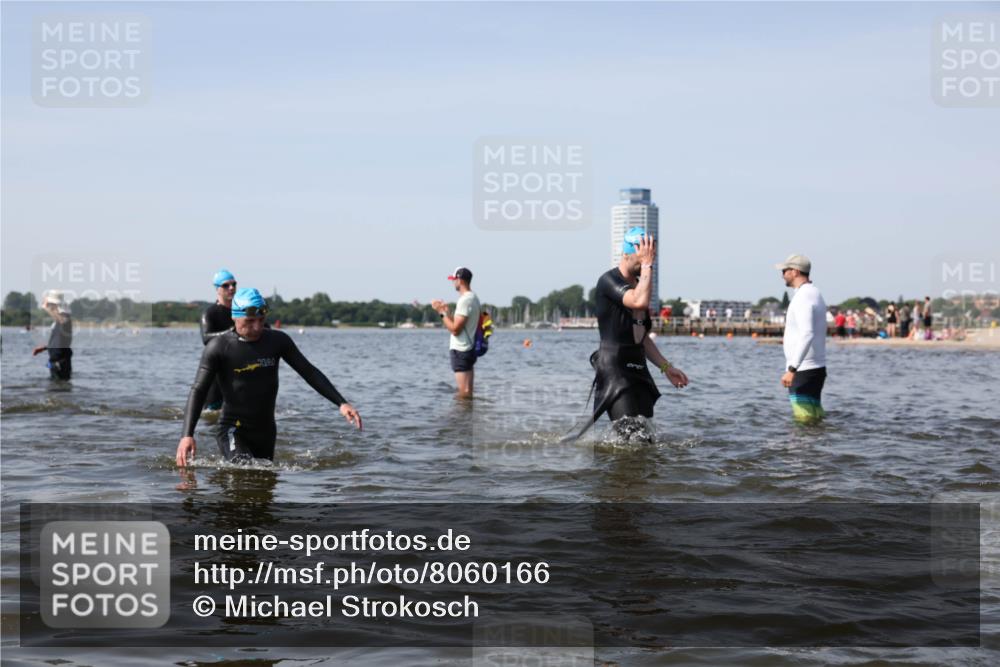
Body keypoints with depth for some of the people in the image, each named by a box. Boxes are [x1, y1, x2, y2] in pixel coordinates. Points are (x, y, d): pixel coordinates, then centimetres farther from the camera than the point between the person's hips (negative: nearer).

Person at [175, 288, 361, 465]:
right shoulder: (219, 348, -11)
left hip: (266, 429, 5)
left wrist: (341, 403, -5)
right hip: (233, 429, -5)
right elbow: (198, 391, -14)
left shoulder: (277, 341, 0)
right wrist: (187, 435, -28)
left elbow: (309, 372, 4)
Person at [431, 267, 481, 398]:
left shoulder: (465, 300, -17)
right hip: (469, 349, 10)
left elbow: (455, 329, -21)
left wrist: (442, 312, -12)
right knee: (467, 392, 13)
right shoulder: (474, 298, 14)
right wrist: (446, 312, 15)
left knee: (464, 393, -9)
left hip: (461, 351, -10)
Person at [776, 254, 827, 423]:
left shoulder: (803, 297, -16)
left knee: (805, 421, -9)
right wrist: (789, 340, 36)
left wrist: (791, 369, -33)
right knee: (816, 419, 12)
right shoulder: (815, 293, 16)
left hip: (804, 371, -10)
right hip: (816, 367, 10)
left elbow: (807, 335, -29)